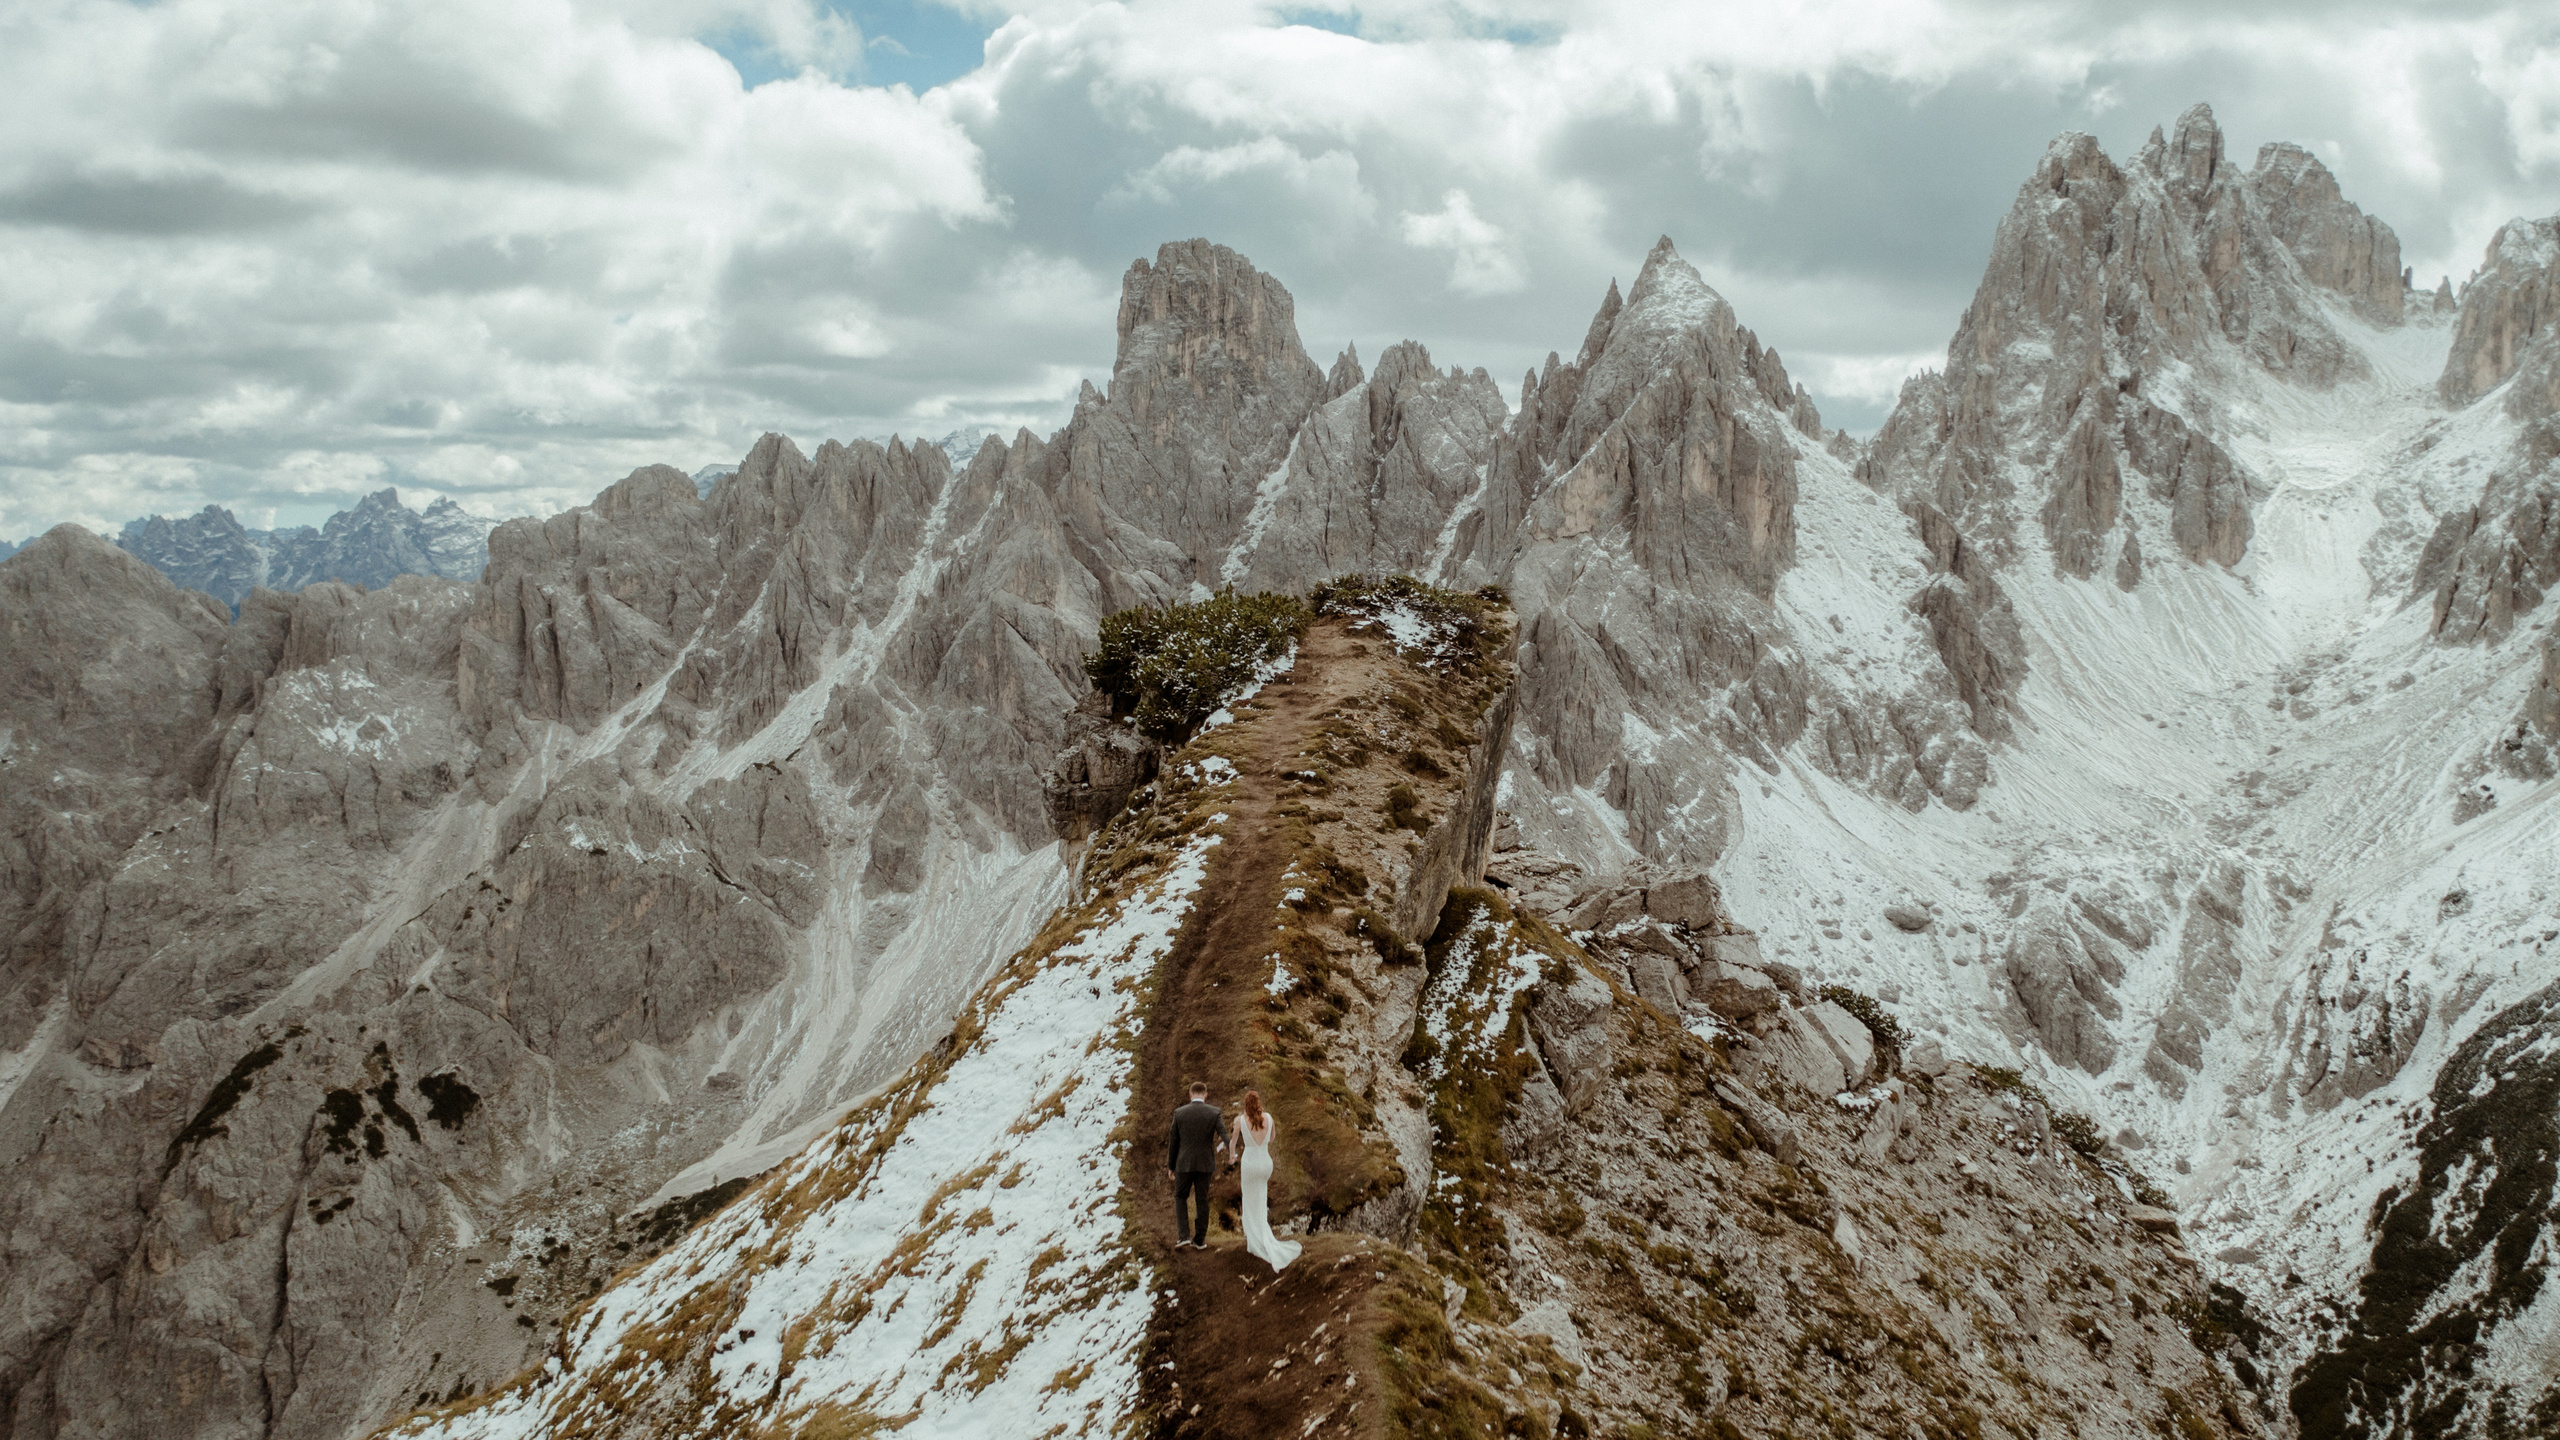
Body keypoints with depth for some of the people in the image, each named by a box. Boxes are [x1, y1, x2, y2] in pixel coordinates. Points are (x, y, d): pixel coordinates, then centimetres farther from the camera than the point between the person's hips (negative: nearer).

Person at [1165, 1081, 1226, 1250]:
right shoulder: (1214, 1112, -5)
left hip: (1185, 1164, -1)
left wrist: (1170, 1167, 10)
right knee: (1201, 1200, 12)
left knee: (1180, 1198, 15)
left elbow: (1174, 1141, 1)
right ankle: (1199, 1240, 14)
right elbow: (1224, 1136, -19)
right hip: (1205, 1164, 1)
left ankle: (1184, 1236, 3)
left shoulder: (1179, 1113, -5)